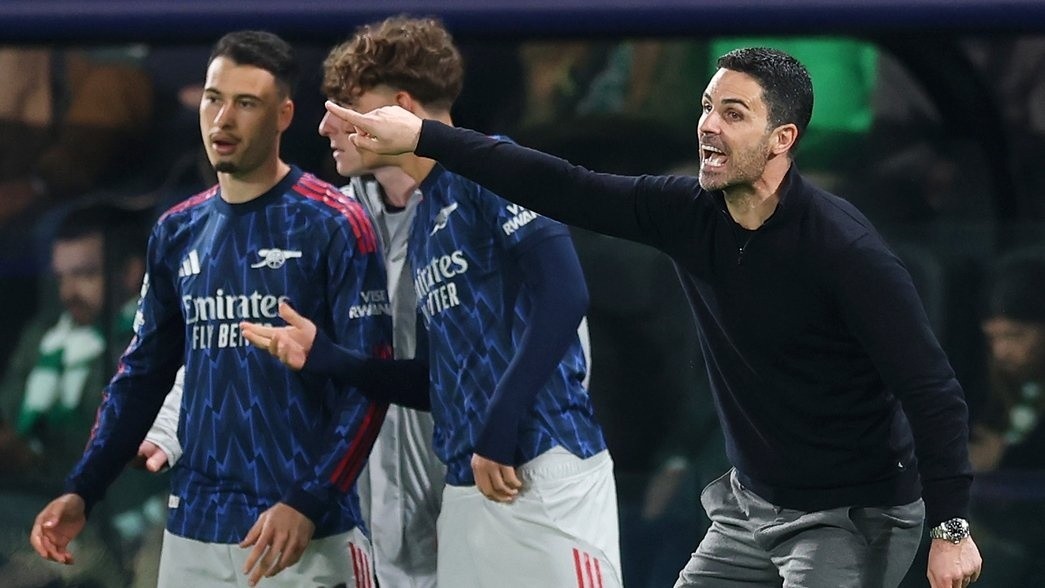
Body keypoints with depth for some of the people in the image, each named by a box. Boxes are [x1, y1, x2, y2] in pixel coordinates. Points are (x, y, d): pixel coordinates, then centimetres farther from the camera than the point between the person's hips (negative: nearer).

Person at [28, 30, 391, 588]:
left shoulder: (332, 225, -5)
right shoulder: (177, 232, 11)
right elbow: (143, 373, 16)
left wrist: (308, 503, -19)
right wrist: (81, 493, 5)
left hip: (306, 535, -5)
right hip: (193, 532, 5)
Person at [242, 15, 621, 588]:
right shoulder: (420, 225, 20)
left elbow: (564, 295, -19)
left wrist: (497, 433, -18)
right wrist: (323, 356, 14)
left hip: (545, 476, -9)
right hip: (466, 492, 9)